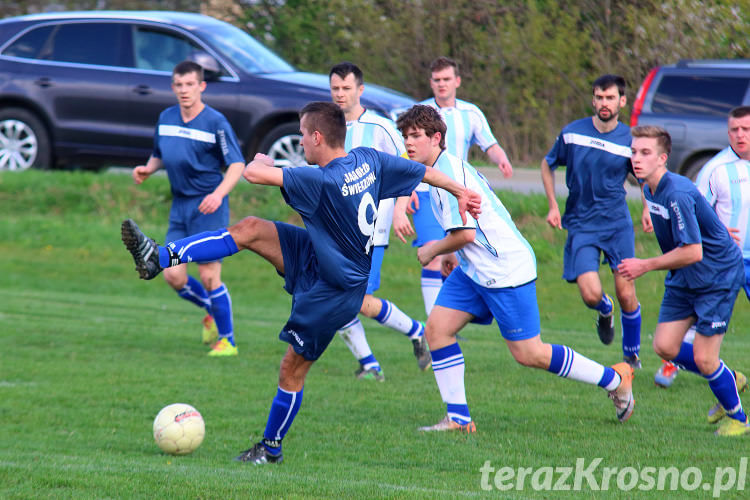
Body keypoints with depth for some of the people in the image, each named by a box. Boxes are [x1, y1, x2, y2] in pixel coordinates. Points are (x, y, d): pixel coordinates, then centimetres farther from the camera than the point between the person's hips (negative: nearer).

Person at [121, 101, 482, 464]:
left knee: (293, 368, 2)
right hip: (317, 257, 9)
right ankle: (161, 258, -5)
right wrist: (461, 192, 24)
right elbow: (424, 171, 6)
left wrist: (260, 160, -8)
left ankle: (272, 448, 18)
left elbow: (253, 174, -33)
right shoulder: (368, 159, -7)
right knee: (250, 229, -4)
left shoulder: (323, 181, -32)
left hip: (332, 291, -9)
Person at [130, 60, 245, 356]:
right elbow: (160, 155, 24)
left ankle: (227, 341, 6)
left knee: (208, 276, -8)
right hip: (180, 205, 6)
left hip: (208, 207, -6)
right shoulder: (166, 118, 10)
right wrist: (148, 169, 2)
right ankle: (212, 312, 28)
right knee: (173, 275, 0)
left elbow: (237, 164, -10)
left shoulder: (216, 122, -9)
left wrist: (219, 194, -25)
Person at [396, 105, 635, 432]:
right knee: (437, 328, -1)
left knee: (528, 353, -4)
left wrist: (433, 251, -8)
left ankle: (615, 379, 11)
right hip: (474, 270, 10)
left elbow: (465, 233, -25)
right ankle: (458, 418, 0)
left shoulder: (449, 171, -20)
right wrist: (454, 254, 22)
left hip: (505, 269, -10)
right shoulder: (443, 168, 12)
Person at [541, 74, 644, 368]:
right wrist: (553, 206, 4)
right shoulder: (572, 133, -3)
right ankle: (605, 311, 24)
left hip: (618, 224, 0)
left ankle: (632, 354, 20)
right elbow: (547, 165, 14)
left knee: (626, 295, -4)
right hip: (581, 226, 0)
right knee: (591, 294, -15)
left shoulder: (630, 140, -2)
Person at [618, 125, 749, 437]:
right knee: (665, 347, 2)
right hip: (683, 280, 9)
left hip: (718, 276, -9)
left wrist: (645, 266, -21)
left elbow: (692, 252, -29)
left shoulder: (677, 194, -28)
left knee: (703, 358, -8)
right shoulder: (650, 189, 2)